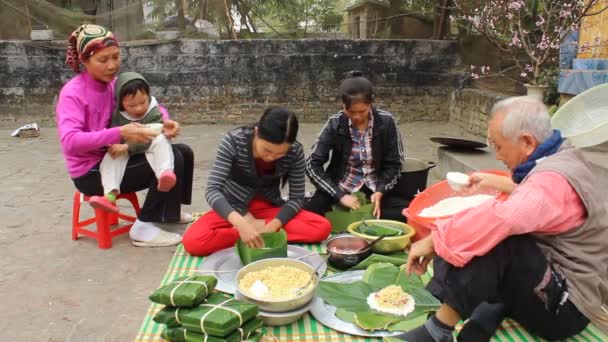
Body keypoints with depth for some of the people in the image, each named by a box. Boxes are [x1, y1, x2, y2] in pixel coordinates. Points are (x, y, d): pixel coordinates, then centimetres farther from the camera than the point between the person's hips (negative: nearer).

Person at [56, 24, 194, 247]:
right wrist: (120, 133, -43)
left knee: (183, 153, 7)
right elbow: (70, 142, -33)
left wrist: (165, 121, -16)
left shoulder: (115, 84, 0)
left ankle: (168, 211, 23)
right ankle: (143, 227, -12)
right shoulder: (73, 93, -20)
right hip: (91, 172, -8)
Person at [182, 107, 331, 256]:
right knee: (192, 242, -28)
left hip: (268, 208, 2)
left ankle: (256, 227, -14)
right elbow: (212, 189, -30)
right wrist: (241, 223, -46)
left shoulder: (295, 152, -19)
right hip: (234, 208, -2)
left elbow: (297, 198, -12)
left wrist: (272, 226, -30)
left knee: (322, 227, -21)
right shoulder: (234, 141, -25)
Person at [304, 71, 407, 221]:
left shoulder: (386, 122, -10)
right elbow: (312, 164, -11)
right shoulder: (335, 124, -11)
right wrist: (339, 195, -21)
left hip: (375, 188, 2)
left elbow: (394, 164, -2)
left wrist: (380, 192, -19)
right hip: (341, 187, -1)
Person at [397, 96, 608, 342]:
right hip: (554, 287, 10)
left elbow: (500, 218, -42)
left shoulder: (555, 179, -25)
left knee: (495, 237, -32)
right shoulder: (560, 159, 7)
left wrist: (433, 241, -32)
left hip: (565, 305, -10)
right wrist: (495, 182, 21)